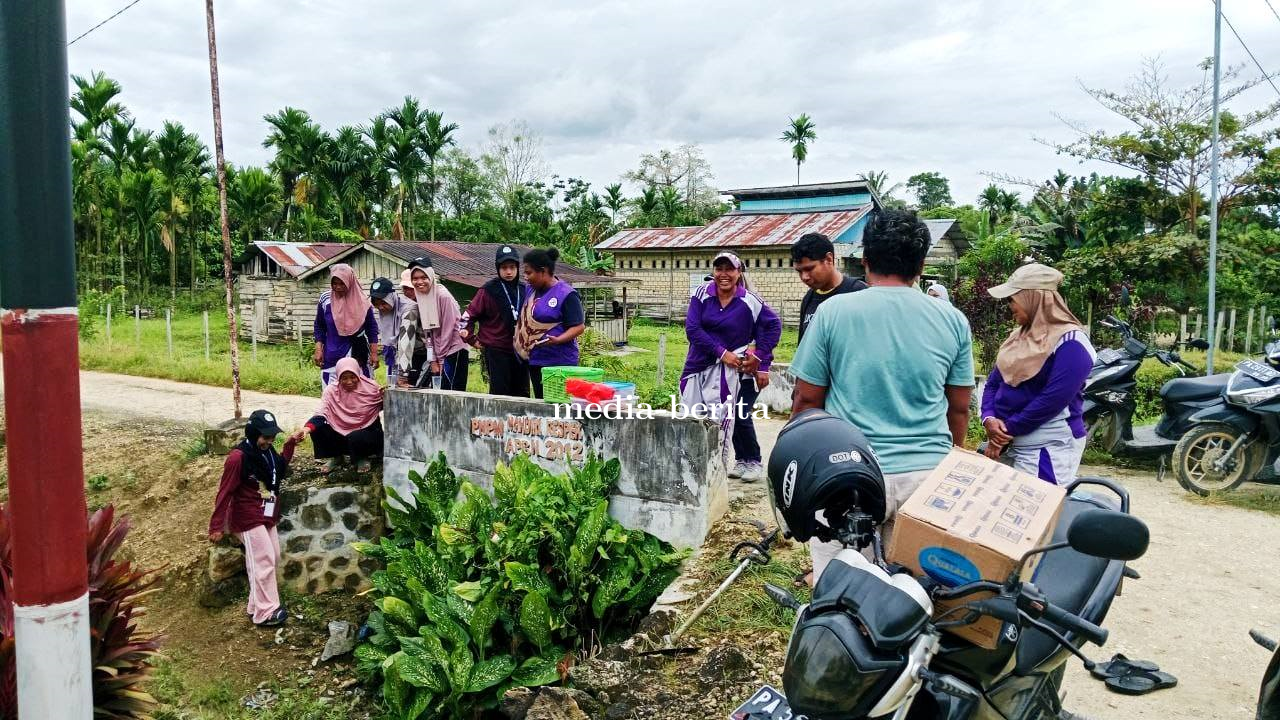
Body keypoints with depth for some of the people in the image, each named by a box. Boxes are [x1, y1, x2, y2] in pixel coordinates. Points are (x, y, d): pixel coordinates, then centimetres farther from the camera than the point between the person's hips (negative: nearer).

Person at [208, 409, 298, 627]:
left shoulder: (267, 451, 2)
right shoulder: (238, 457, -22)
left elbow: (280, 471, 18)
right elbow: (225, 492, -18)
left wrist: (291, 443, 7)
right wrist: (216, 526, -16)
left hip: (267, 517, 9)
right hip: (248, 519, -9)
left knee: (273, 558, 13)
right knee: (264, 562, -8)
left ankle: (257, 606, 25)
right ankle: (265, 613, 1)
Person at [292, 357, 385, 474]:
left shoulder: (370, 387, -12)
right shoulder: (331, 391, -8)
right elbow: (321, 415, -18)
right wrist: (306, 429, -37)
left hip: (369, 432, -3)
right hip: (342, 434, 3)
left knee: (356, 438, -36)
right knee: (317, 429, -19)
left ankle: (362, 457, 2)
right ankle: (336, 456, 10)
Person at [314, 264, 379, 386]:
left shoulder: (361, 302, -3)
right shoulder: (325, 299, 1)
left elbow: (372, 328, 4)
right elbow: (319, 326, 10)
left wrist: (374, 353, 0)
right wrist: (318, 349, 2)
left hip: (357, 354, -1)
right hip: (331, 355, 1)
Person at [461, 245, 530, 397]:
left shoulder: (524, 290, 6)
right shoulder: (489, 290, -7)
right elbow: (467, 317, -3)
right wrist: (473, 340, -3)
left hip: (520, 351, 5)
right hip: (496, 351, -4)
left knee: (522, 394, 8)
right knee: (500, 393, -4)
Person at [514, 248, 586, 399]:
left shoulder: (566, 294, -12)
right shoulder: (531, 290, 11)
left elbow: (579, 327, -14)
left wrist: (557, 340, -27)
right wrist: (519, 338, 12)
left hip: (559, 362, -8)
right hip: (534, 360, 8)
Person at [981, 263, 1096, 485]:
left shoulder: (1069, 343, -13)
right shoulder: (1019, 336, 12)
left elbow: (1053, 399, -21)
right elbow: (994, 382, 11)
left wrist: (1007, 430, -16)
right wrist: (989, 419, -8)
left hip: (1048, 448, -8)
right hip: (1009, 444, 8)